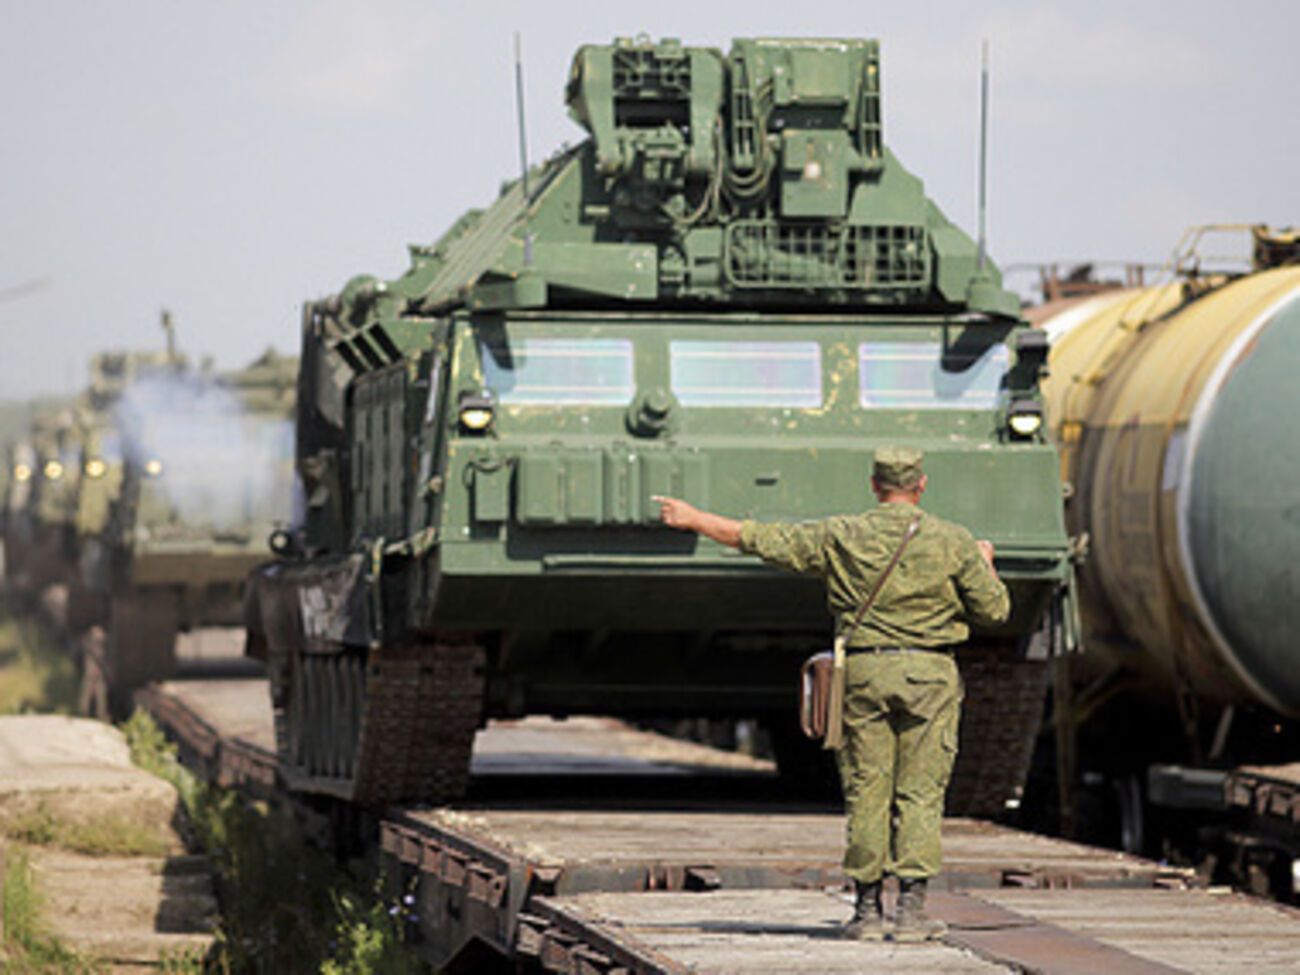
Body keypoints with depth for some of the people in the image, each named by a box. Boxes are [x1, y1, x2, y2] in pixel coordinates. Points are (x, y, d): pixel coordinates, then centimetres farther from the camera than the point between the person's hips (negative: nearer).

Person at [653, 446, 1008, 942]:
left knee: (865, 791, 6)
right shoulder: (954, 542, -1)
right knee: (920, 792, 0)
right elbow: (994, 609, 3)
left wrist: (696, 519, 18)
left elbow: (761, 539, 6)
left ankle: (867, 907, 8)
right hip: (929, 676, -1)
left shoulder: (840, 537, 1)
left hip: (863, 670, 1)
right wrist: (985, 564, 23)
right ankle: (912, 906, -5)